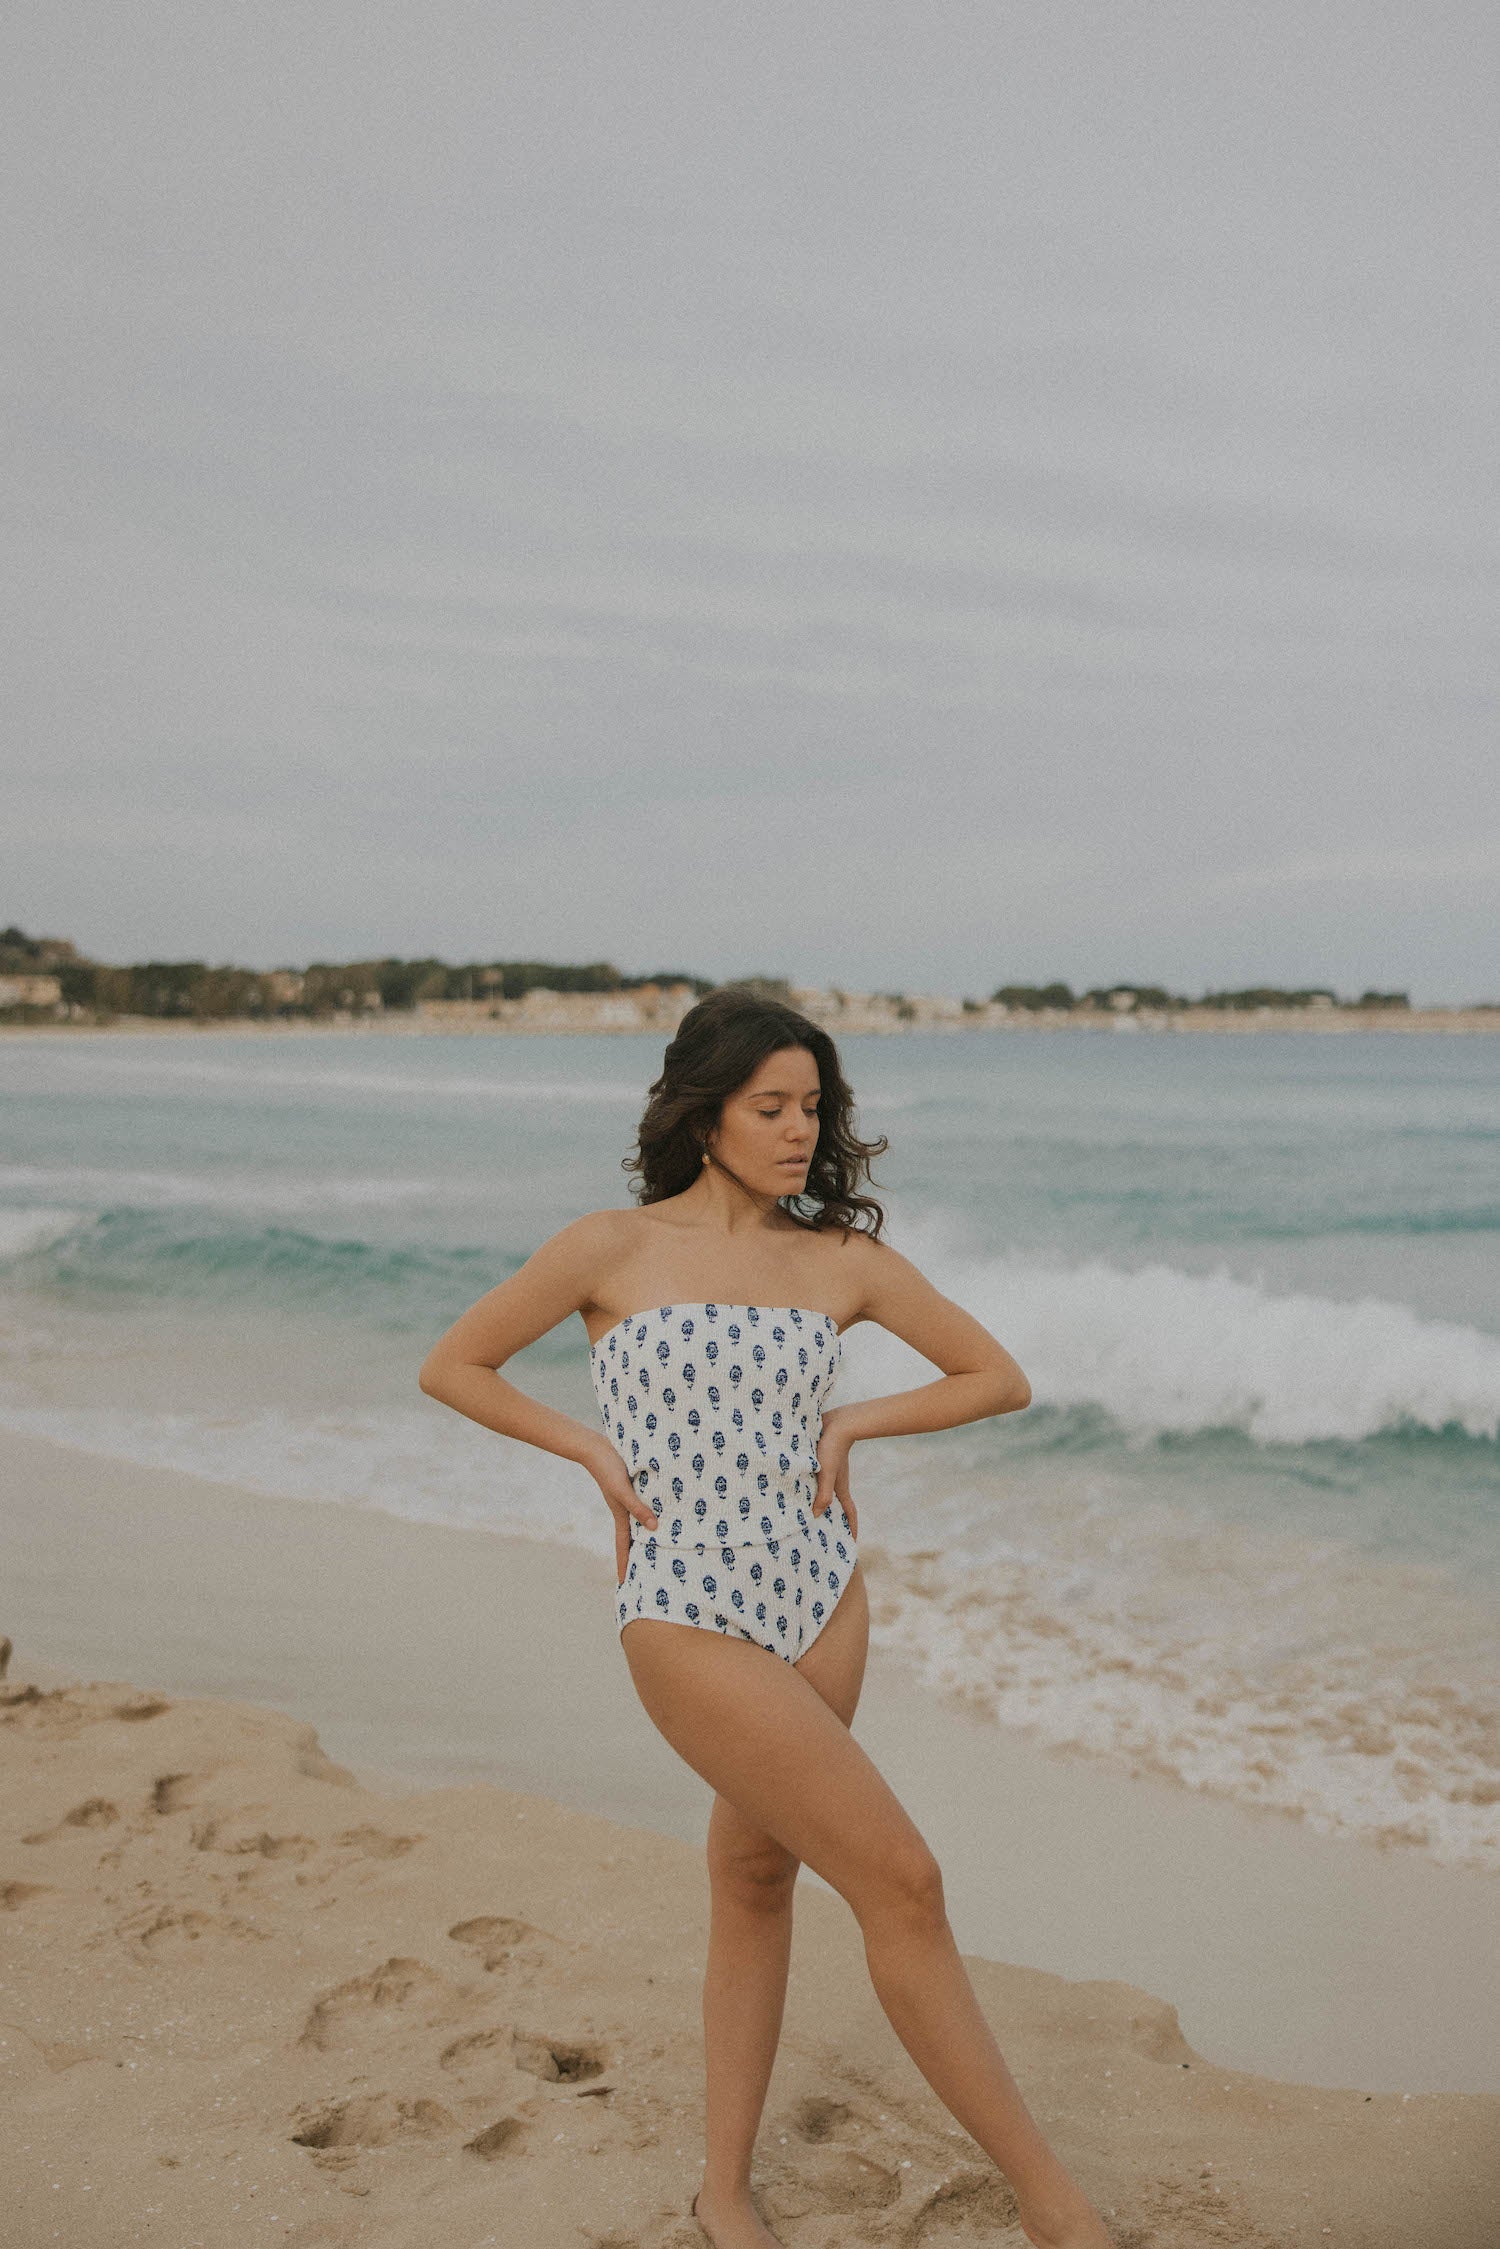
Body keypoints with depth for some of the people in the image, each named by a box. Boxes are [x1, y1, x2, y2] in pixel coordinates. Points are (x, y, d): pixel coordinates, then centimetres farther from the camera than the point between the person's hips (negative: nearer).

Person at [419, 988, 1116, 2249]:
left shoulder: (843, 1259, 4)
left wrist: (852, 1425, 0)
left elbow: (1001, 1378, 11)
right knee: (900, 1878, -8)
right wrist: (595, 1450, -3)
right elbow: (451, 1367, 6)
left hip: (820, 1595, 4)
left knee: (757, 1877, 15)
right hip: (687, 1615, -4)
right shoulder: (614, 1250, -4)